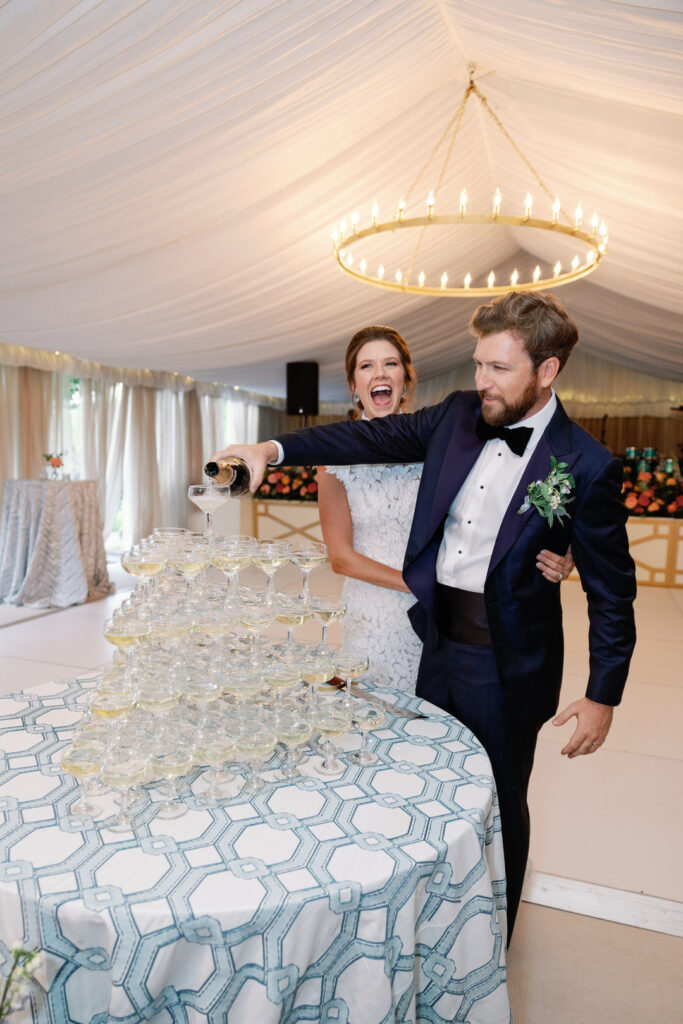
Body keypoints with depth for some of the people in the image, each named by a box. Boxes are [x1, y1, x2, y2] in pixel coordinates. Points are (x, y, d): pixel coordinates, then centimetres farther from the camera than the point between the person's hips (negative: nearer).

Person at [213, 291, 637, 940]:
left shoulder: (586, 467, -14)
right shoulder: (459, 415, -1)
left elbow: (611, 589, -9)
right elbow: (375, 438, 2)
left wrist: (602, 696, -8)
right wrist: (273, 448, -7)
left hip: (504, 661, -4)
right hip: (434, 641, 5)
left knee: (497, 806, 15)